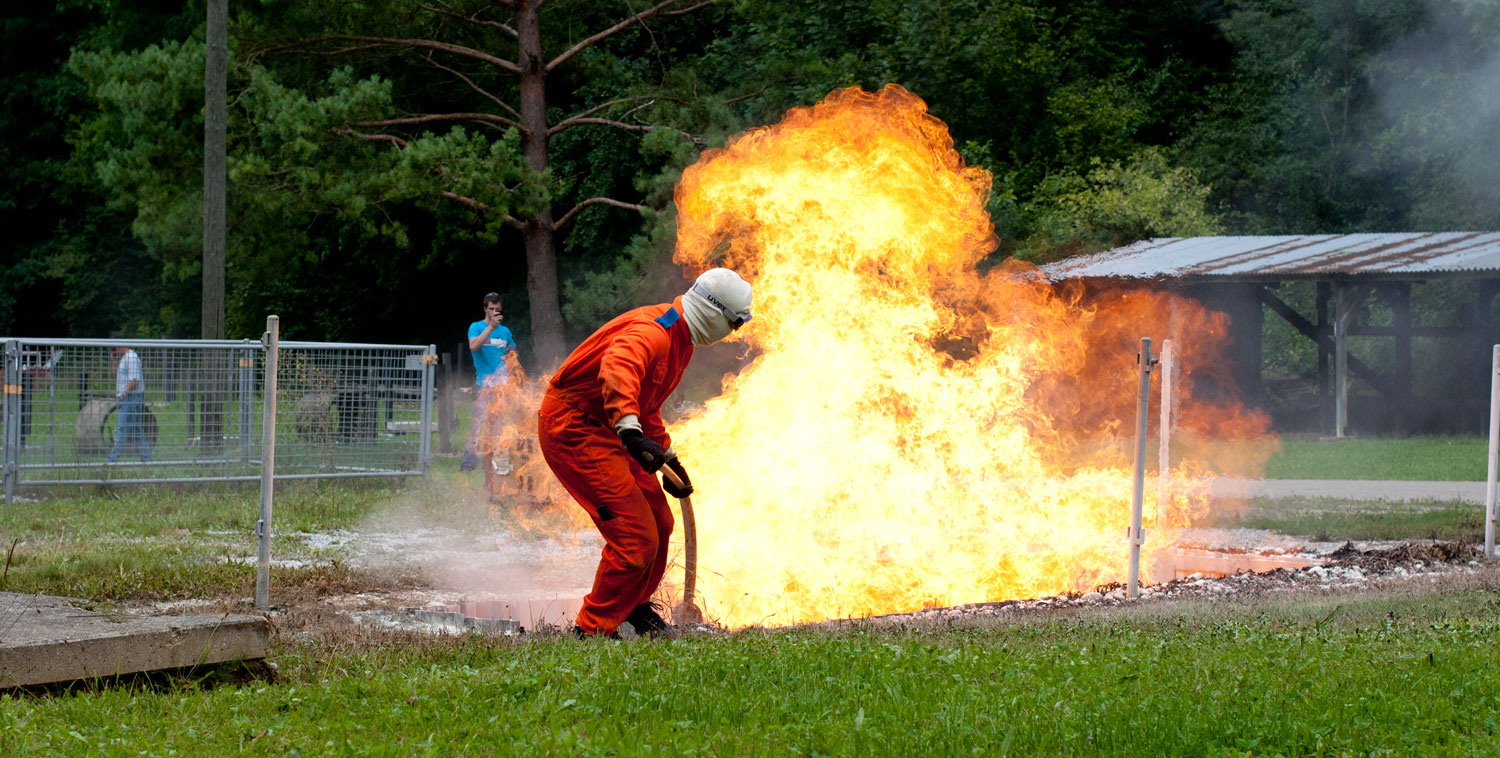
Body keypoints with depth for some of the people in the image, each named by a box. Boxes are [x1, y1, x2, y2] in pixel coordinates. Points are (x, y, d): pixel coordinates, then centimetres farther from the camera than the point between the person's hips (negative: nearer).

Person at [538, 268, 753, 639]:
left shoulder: (680, 339, 14)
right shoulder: (652, 331, -22)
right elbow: (617, 368, -45)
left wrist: (668, 457, 33)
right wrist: (631, 430, -58)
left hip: (602, 428, 11)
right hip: (571, 429, -11)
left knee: (657, 521, 17)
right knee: (636, 537, -15)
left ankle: (635, 606, 39)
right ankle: (592, 630, -4)